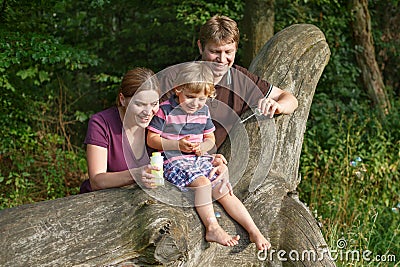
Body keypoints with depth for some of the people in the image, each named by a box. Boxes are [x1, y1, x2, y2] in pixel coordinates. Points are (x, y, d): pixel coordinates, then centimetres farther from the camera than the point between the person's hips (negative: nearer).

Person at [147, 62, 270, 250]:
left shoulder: (203, 111, 8)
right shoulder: (165, 110, -8)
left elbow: (210, 138, 18)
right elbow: (151, 139, -6)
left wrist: (203, 146, -6)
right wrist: (178, 145, -18)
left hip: (200, 158, 5)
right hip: (174, 161, -5)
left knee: (223, 189, -9)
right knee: (202, 182, -30)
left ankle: (254, 231, -9)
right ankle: (212, 228, -28)